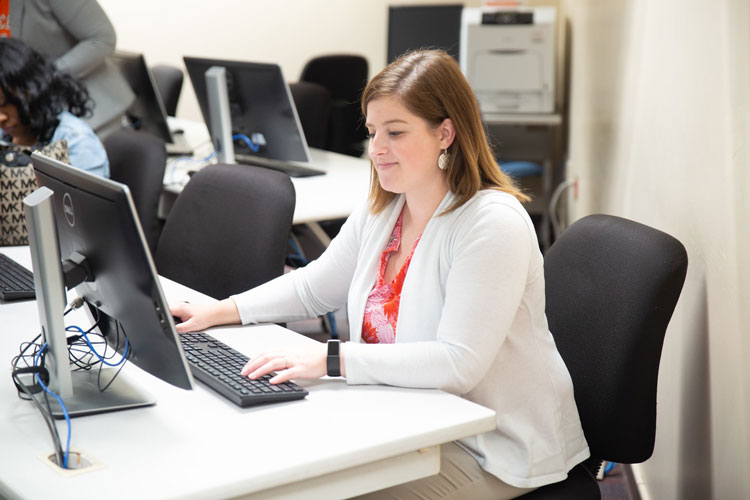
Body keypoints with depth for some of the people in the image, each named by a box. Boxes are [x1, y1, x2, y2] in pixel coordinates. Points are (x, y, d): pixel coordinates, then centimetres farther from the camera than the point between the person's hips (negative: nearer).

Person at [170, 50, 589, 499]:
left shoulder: (494, 225, -22)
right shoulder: (380, 212, 4)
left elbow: (458, 364, -29)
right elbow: (314, 287, 17)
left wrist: (332, 358, -31)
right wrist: (219, 312, 5)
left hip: (490, 448, -7)